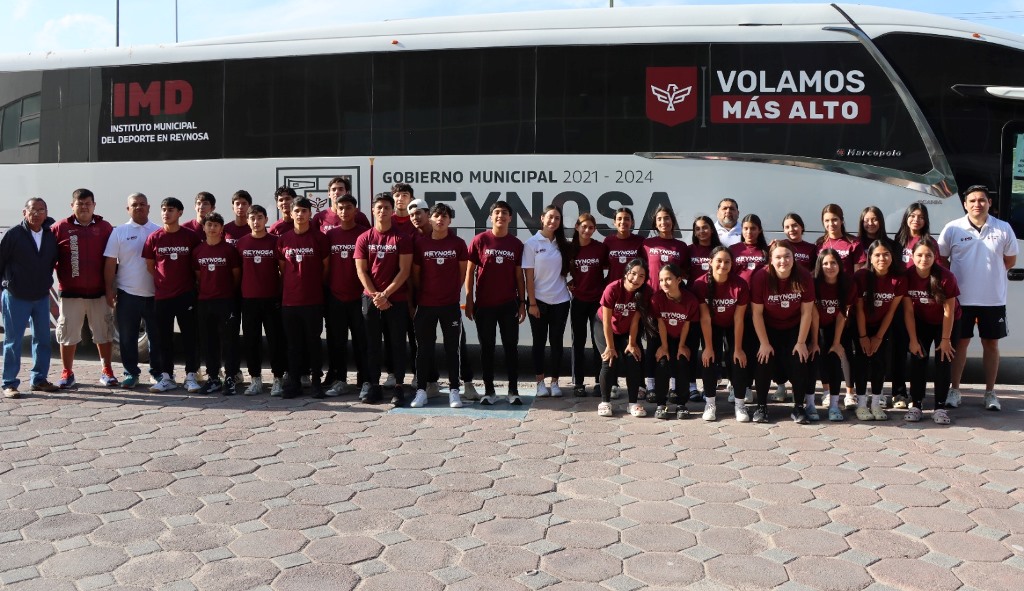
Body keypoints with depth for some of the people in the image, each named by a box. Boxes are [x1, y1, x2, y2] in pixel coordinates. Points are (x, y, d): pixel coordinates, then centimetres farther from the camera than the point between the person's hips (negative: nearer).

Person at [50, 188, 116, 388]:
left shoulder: (105, 227, 5)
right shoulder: (60, 228, 2)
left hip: (99, 292, 1)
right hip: (71, 293, -1)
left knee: (104, 333, 7)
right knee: (68, 333, 5)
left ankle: (106, 371, 17)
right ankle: (67, 373, 17)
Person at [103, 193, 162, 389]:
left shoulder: (159, 231, 5)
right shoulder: (119, 232, 3)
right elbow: (110, 263, 2)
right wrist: (109, 290, -2)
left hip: (154, 293, 1)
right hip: (127, 293, -1)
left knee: (157, 336, 8)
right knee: (128, 337, 5)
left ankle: (157, 372, 19)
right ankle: (131, 372, 16)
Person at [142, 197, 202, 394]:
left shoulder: (191, 236, -2)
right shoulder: (154, 238, 2)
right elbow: (149, 265, 10)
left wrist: (192, 282, 2)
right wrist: (162, 281, 5)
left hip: (186, 294, -2)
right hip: (162, 295, 2)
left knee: (190, 336, 1)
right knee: (164, 338, 8)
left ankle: (191, 376, 9)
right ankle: (166, 377, 16)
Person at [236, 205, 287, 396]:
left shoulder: (275, 241, -1)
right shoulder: (241, 243, 5)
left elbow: (283, 268, 3)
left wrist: (283, 292, -1)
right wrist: (240, 290, 6)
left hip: (272, 298, -2)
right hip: (249, 299, 2)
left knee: (276, 339, 1)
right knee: (251, 340, 6)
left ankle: (278, 379, 9)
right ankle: (255, 380, 16)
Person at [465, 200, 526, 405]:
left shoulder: (516, 244, 4)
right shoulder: (480, 240, -2)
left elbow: (519, 275, 7)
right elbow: (470, 271, 0)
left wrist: (522, 302, 2)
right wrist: (469, 300, -5)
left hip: (509, 305, 1)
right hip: (484, 304, -1)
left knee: (511, 347, 4)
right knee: (487, 348, 6)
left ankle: (513, 390, 13)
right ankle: (489, 391, 15)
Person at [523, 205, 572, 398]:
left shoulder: (563, 244, 6)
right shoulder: (532, 243, -5)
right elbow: (529, 276, -7)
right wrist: (532, 303, -10)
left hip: (560, 300, 3)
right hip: (539, 300, -3)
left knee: (557, 341, 7)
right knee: (539, 342, 5)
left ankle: (555, 382, 15)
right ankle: (540, 382, 13)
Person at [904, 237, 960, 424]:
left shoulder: (946, 277, -27)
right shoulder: (907, 276, -21)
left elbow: (948, 311, -19)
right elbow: (908, 311, -14)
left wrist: (945, 339, -15)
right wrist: (913, 339, -12)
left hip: (946, 323, -2)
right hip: (921, 323, 2)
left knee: (943, 360, -4)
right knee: (918, 358, -3)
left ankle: (940, 407, 0)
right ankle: (916, 404, 4)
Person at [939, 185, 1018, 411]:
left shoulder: (1003, 229, 0)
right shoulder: (953, 229, -3)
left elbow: (1010, 260, 11)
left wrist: (990, 272, 4)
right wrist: (952, 282, 1)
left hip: (994, 299, 1)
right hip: (961, 298, -1)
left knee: (991, 344, 9)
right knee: (960, 343, 6)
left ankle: (990, 393, 18)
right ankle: (955, 390, 15)